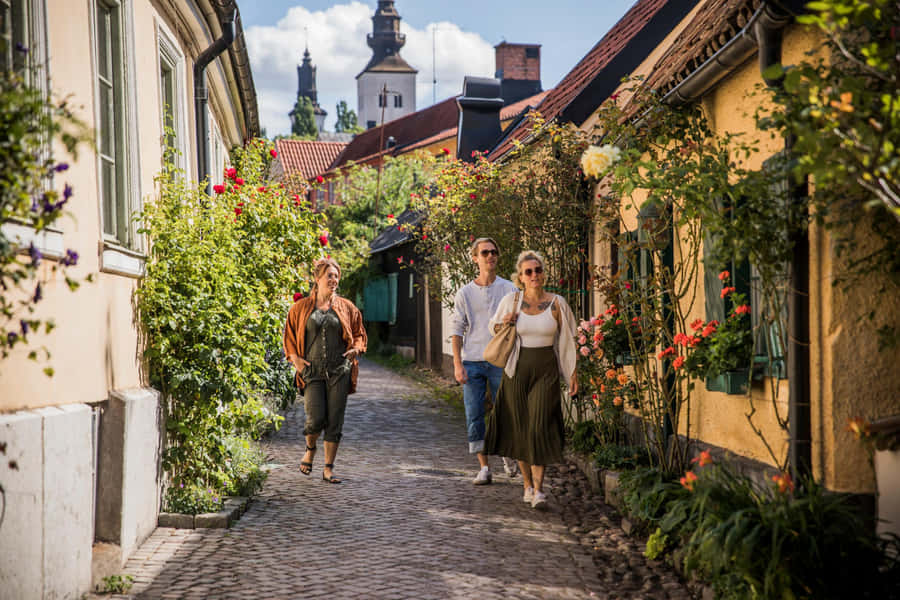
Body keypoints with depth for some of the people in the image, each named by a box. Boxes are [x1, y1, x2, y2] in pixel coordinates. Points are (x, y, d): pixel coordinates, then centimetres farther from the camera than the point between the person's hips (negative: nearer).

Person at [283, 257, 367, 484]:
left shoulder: (346, 307, 9)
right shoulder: (301, 307, 6)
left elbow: (359, 334, 18)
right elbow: (289, 335, 13)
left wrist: (356, 348, -3)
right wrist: (294, 357, -2)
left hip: (339, 371, 1)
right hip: (312, 371, -1)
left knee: (335, 421, -1)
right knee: (316, 418, -11)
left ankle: (328, 468, 9)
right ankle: (310, 448, 23)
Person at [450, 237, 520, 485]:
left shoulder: (509, 290, 4)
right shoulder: (465, 293, 7)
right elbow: (456, 330, 7)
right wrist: (457, 364, -2)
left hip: (500, 361, -1)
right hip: (471, 361, 1)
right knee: (474, 416, -1)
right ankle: (484, 467, 7)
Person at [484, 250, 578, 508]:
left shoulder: (557, 304, -2)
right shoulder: (511, 301, 0)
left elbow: (567, 341, 5)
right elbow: (493, 326, 15)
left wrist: (573, 375, 4)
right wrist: (503, 323, -7)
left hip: (546, 372, -2)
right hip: (517, 370, 2)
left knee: (539, 427, -12)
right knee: (519, 428, 6)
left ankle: (539, 489, -9)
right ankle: (527, 484, 20)